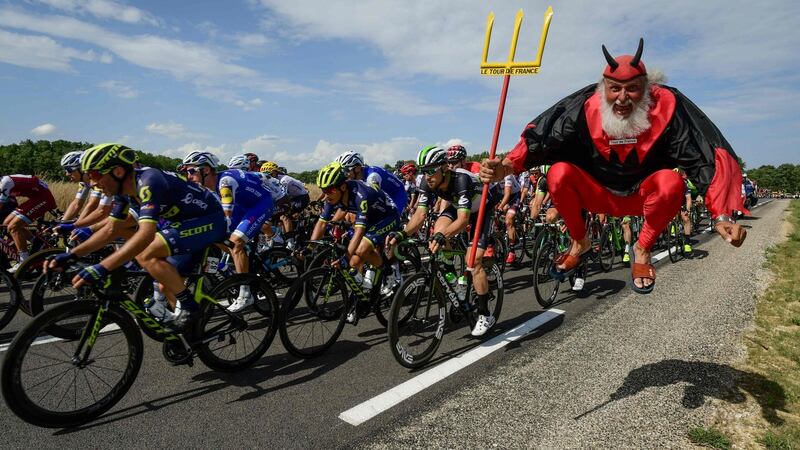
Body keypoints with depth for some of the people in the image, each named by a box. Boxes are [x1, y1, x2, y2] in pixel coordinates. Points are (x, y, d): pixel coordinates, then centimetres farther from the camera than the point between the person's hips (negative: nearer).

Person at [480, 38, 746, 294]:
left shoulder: (666, 106, -21)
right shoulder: (584, 108, -19)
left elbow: (704, 158, -23)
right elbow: (541, 138, -24)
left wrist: (721, 216, -34)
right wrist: (508, 166, -43)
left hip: (643, 195, 0)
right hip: (598, 194, 1)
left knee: (671, 182, -33)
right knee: (558, 174, -27)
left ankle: (643, 250, -5)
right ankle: (579, 243, 0)